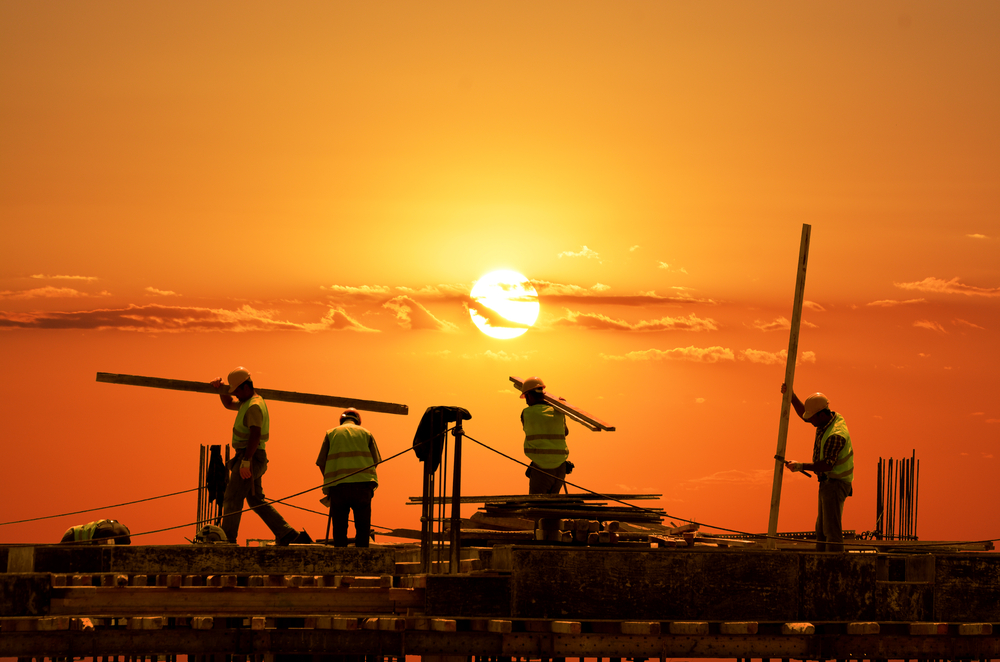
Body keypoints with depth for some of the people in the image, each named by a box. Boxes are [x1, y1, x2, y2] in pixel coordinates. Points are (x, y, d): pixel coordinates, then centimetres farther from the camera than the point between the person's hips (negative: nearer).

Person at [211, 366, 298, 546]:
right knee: (256, 500, 13)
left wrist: (245, 462, -32)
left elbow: (255, 435, -27)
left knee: (232, 498, -8)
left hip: (251, 457, -11)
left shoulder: (254, 407, -17)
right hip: (251, 458, 11)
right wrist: (220, 388, 13)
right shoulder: (248, 402, 16)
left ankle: (227, 539, -8)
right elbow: (228, 404, 32)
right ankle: (285, 533, 11)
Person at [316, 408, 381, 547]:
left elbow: (321, 463, 8)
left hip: (338, 486, 0)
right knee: (362, 527, 5)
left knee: (339, 529, 5)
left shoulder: (331, 433, 15)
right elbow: (376, 461, 10)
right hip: (362, 484, 0)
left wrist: (328, 482, 20)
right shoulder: (365, 433, 16)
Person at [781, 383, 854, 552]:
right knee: (821, 529, 12)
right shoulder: (834, 417, 6)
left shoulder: (836, 434, -25)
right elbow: (803, 413, 19)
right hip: (828, 483, 10)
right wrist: (791, 396, 6)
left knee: (832, 528, -13)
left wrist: (800, 466, -24)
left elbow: (827, 464, -27)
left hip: (835, 483, -10)